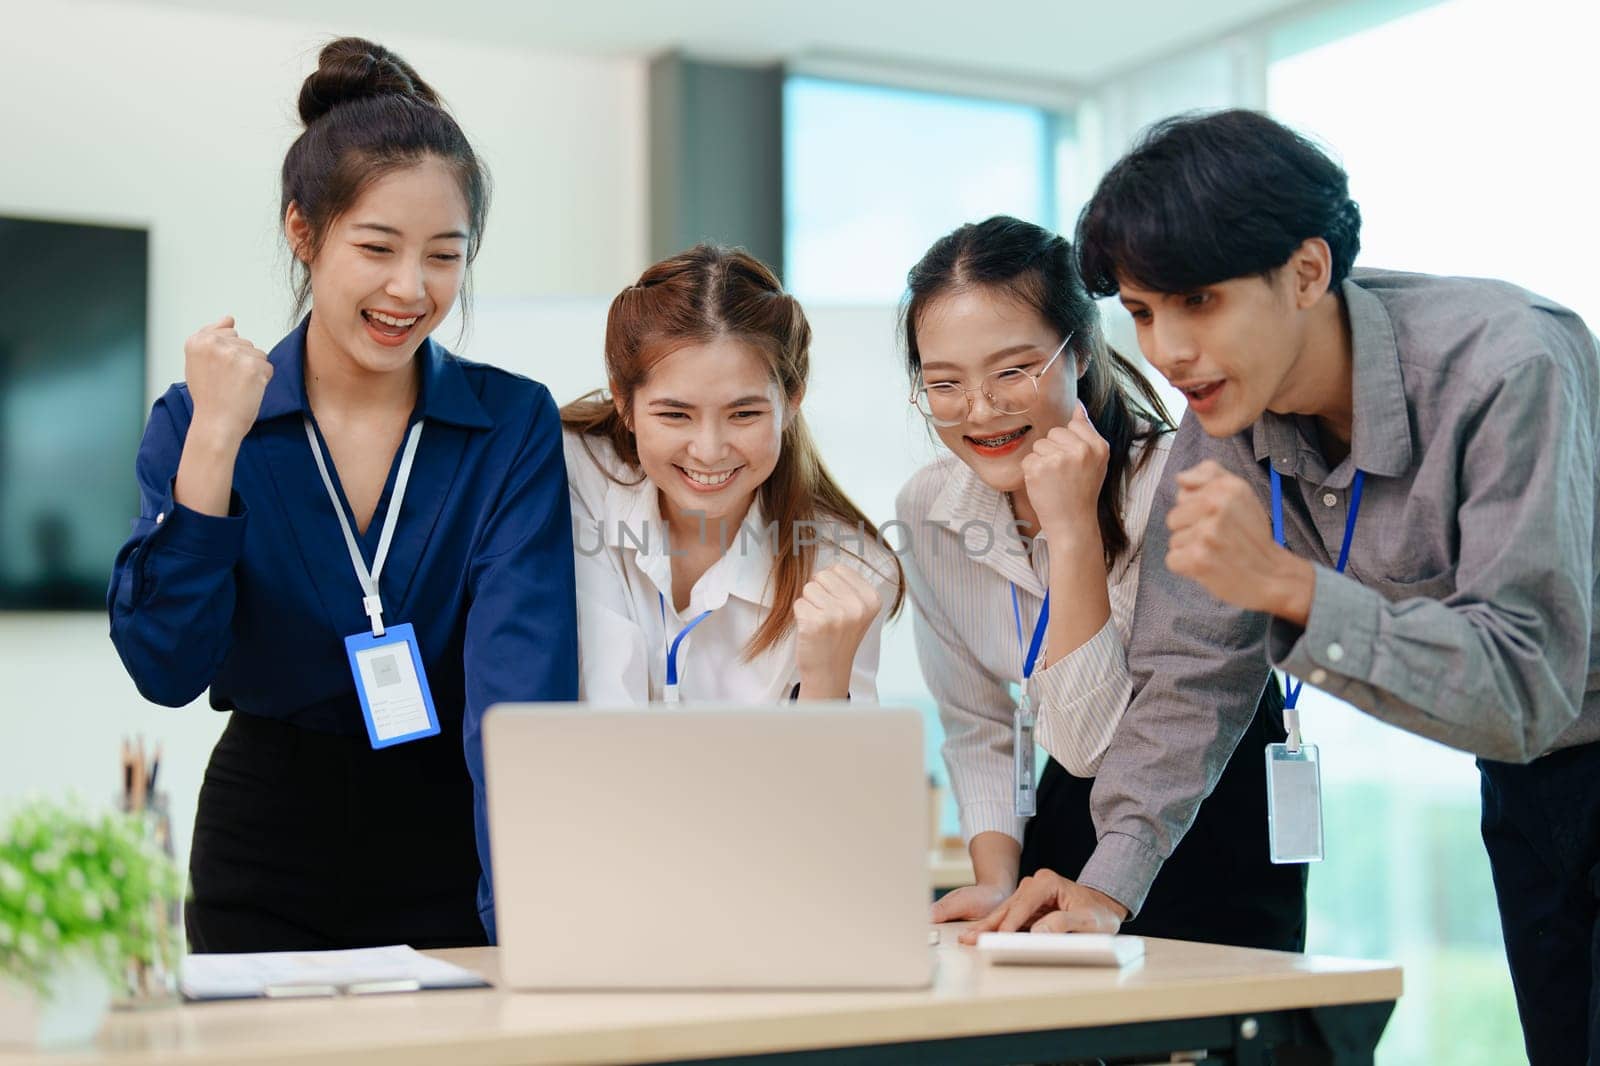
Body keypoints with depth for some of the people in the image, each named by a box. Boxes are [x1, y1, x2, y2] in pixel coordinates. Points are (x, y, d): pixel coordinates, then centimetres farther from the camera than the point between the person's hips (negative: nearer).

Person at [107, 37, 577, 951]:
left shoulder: (515, 426, -8)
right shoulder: (200, 420, -4)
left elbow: (523, 678, -19)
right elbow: (166, 668, -14)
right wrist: (216, 440, -21)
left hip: (450, 858, -1)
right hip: (269, 865, 1)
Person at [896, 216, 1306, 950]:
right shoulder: (929, 510, -7)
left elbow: (1093, 742, -26)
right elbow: (977, 729, 4)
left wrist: (1072, 526, -31)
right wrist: (996, 881, -9)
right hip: (1071, 822, 4)